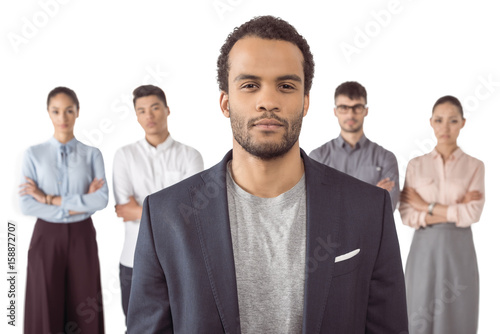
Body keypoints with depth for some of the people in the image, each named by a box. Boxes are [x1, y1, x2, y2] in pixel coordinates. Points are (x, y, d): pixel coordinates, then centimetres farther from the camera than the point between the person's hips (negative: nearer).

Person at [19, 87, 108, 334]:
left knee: (83, 311, 6)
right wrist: (77, 205, -12)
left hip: (81, 237, 0)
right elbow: (26, 205, -8)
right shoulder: (34, 154, 0)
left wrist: (48, 198, -13)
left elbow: (102, 200, -12)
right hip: (47, 237, 0)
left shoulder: (92, 155, 1)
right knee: (45, 308, 7)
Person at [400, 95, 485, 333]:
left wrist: (427, 206, -9)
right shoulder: (416, 165, 4)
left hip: (458, 250, 0)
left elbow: (472, 214, -10)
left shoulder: (475, 166, 2)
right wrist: (454, 211, -11)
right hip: (424, 249, 1)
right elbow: (406, 215, -5)